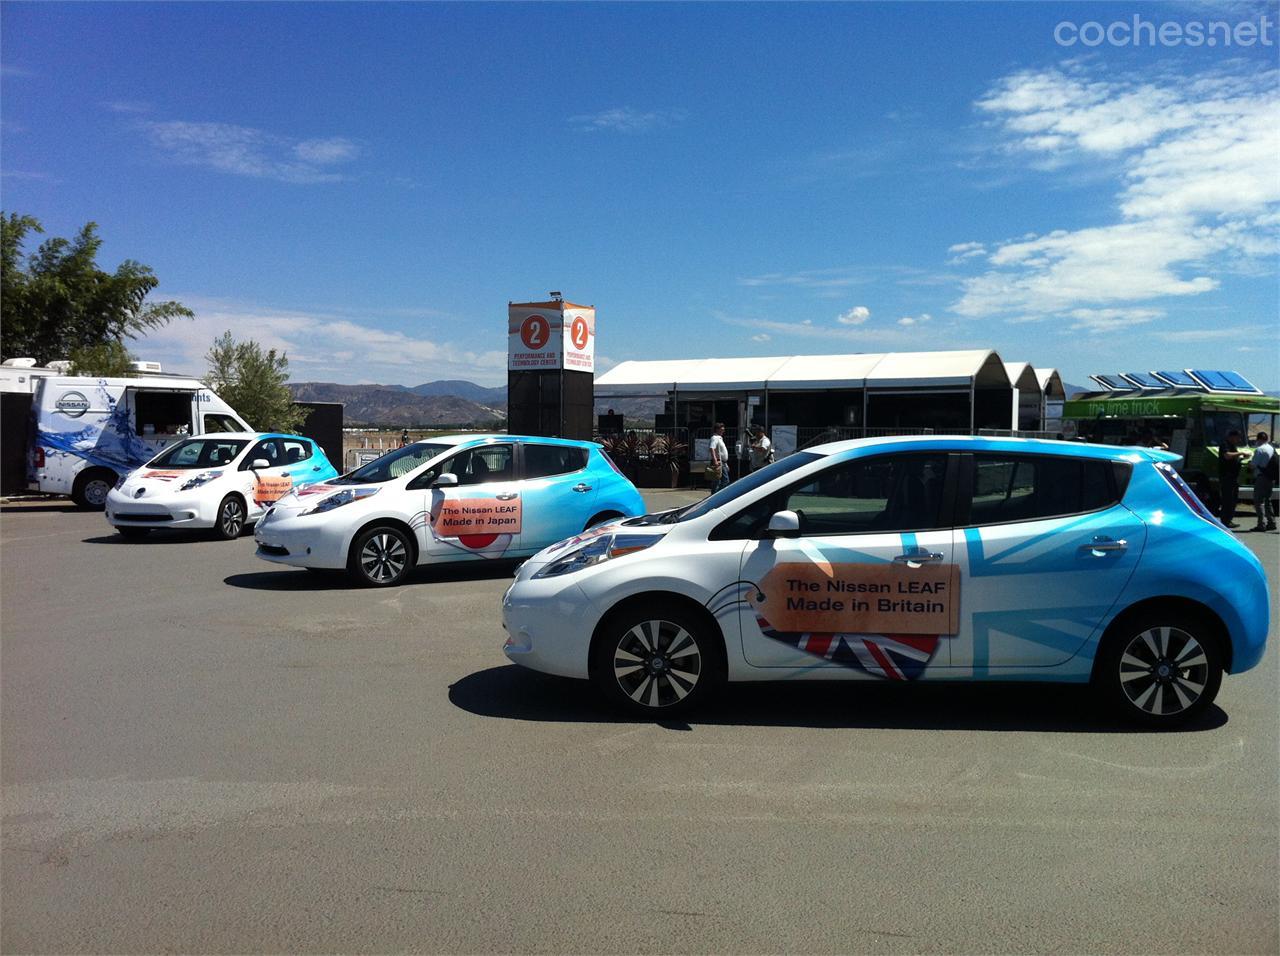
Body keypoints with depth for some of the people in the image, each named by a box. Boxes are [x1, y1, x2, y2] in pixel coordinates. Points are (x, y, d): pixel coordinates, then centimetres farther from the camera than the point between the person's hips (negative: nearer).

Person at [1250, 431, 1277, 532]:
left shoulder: (1259, 450, -12)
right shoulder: (1272, 449, 13)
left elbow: (1254, 465, -15)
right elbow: (1276, 464, 16)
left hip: (1262, 477, -8)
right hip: (1271, 478, 8)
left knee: (1258, 501, -6)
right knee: (1267, 500, 18)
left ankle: (1262, 524, -11)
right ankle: (1271, 523, 19)